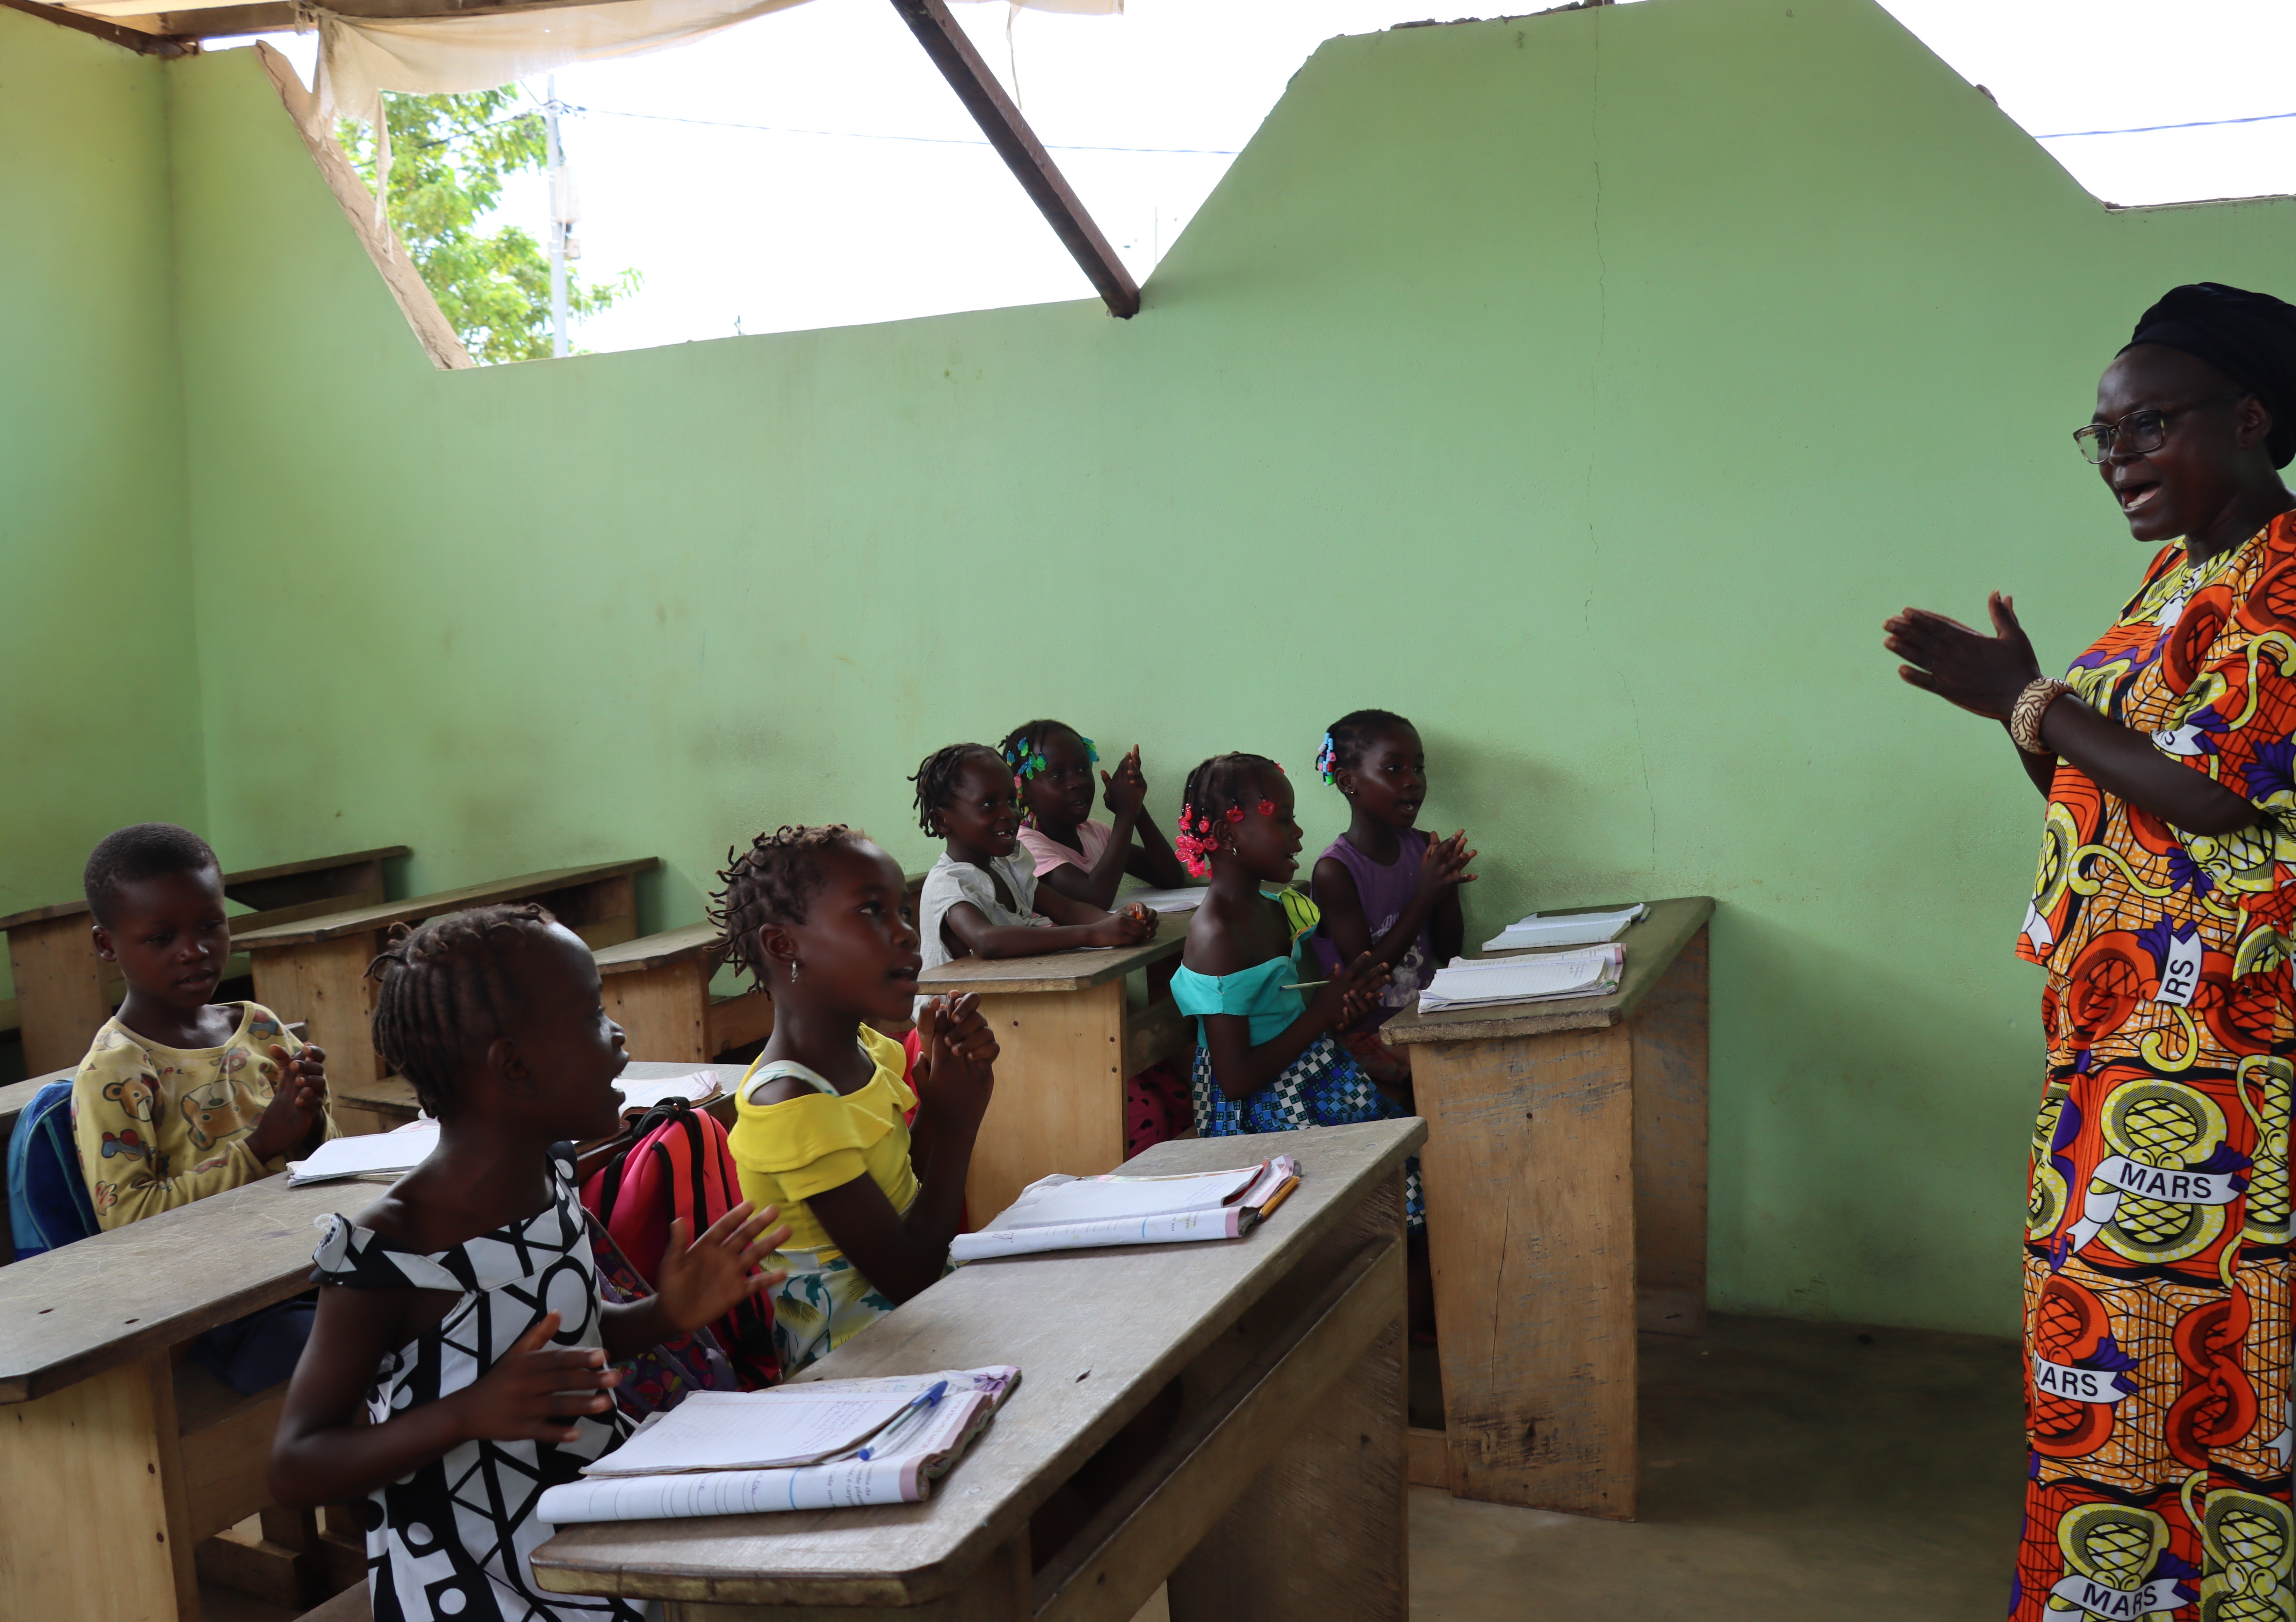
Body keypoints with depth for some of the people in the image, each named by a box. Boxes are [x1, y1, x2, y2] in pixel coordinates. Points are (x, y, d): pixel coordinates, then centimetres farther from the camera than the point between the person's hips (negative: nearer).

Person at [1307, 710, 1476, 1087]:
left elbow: (1449, 953, 9)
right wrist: (1425, 895, -22)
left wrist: (1448, 886, -10)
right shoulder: (1335, 871, -15)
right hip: (1369, 1034, -7)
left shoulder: (1422, 849, 4)